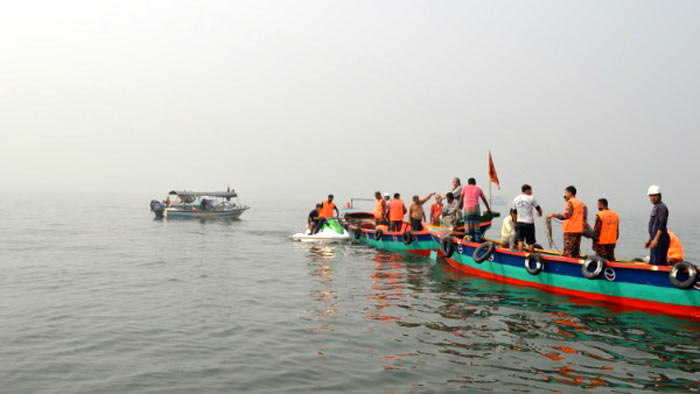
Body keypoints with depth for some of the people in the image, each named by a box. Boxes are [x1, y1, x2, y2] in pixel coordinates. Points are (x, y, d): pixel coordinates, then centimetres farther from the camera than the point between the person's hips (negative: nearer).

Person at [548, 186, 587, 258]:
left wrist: (553, 215, -21)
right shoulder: (581, 203, 16)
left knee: (567, 254, -9)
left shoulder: (570, 202, -10)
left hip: (570, 231, -8)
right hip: (579, 230, 9)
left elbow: (566, 215, -22)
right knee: (576, 254, 12)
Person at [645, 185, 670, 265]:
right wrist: (649, 240, 23)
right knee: (652, 263, 13)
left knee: (657, 263, -13)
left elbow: (662, 225, -19)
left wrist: (656, 239, -24)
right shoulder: (655, 207, 20)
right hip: (655, 238, 10)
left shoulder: (661, 207, -11)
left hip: (660, 239, -10)